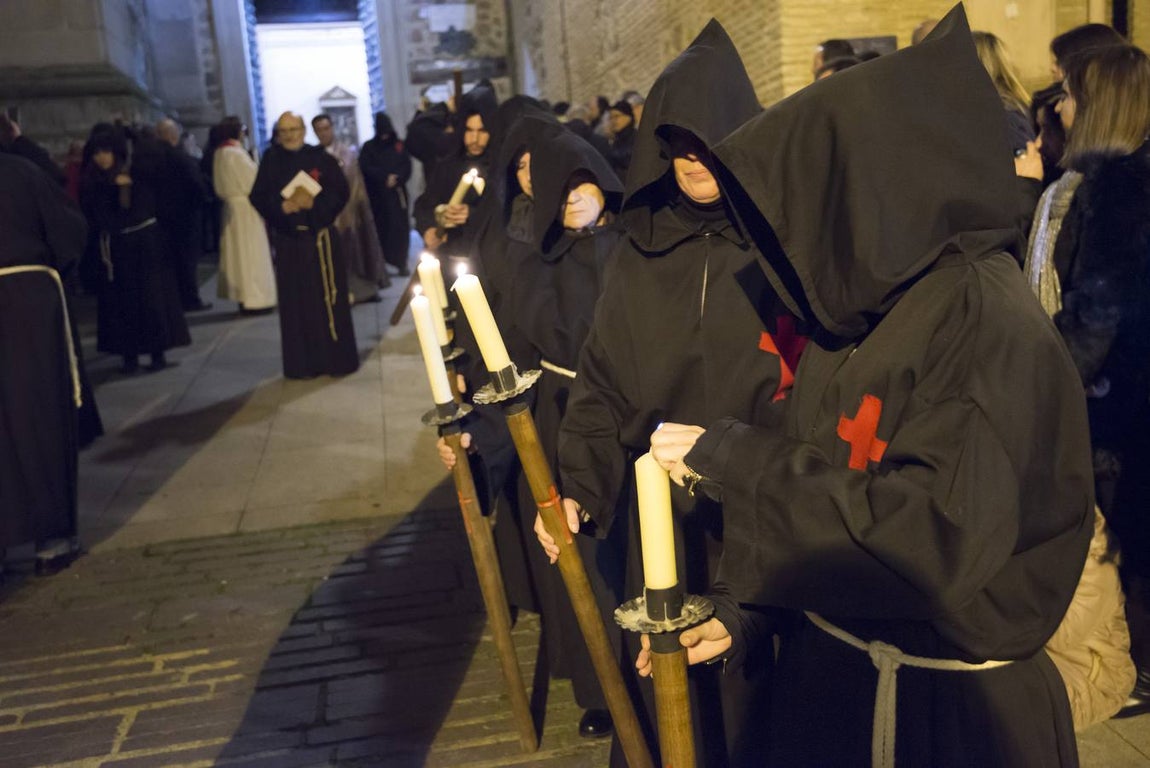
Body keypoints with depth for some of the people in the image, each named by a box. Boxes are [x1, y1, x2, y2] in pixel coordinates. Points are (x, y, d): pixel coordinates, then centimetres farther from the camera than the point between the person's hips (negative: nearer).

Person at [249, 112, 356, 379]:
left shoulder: (321, 158, 1)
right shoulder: (270, 161, 5)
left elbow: (341, 192, -3)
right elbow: (258, 198, 2)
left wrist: (314, 203, -18)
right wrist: (282, 207, -16)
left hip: (320, 237, -1)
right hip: (288, 240, 1)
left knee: (327, 295, 1)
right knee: (296, 301, 4)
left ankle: (337, 358, 11)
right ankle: (303, 363, 11)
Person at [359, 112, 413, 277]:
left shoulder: (399, 145, 11)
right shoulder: (369, 147, 8)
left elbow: (407, 167, 3)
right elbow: (366, 168, -4)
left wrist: (396, 179, -15)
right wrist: (385, 177, -14)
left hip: (397, 193, 1)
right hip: (377, 195, -1)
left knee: (400, 228, -6)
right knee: (381, 229, -5)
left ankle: (401, 263, -3)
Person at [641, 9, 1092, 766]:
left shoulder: (989, 323, -22)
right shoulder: (868, 311, 2)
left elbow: (939, 536, -31)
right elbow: (821, 479, 6)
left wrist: (729, 456, -26)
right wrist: (750, 612, 2)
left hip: (951, 704, -7)